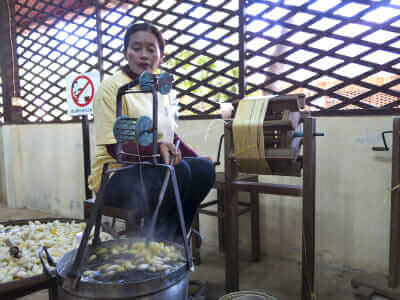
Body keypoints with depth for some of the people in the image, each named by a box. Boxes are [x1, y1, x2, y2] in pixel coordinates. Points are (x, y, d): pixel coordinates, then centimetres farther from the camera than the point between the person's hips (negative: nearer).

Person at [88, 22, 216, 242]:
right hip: (116, 176, -6)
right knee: (178, 171, -30)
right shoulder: (112, 88, -9)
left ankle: (172, 242, -4)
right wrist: (156, 149, -30)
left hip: (157, 169, 7)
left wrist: (198, 160, 2)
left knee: (204, 168, -16)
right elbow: (115, 147, -15)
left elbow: (172, 137, 16)